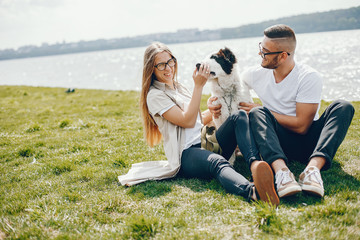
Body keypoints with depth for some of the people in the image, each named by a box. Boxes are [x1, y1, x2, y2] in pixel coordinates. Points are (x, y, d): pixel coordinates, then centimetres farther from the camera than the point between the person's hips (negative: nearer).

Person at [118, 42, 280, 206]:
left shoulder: (179, 87, 24)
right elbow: (188, 121, -13)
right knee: (218, 163, -40)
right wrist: (198, 86, -13)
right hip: (187, 155, -7)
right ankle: (253, 191, -70)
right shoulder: (155, 95, -2)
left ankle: (255, 163, -46)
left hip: (207, 144, 8)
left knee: (239, 116, -19)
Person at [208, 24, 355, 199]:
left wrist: (264, 111, -11)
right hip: (282, 144, 2)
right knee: (257, 113, -26)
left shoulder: (310, 78, -12)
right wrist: (213, 101, -2)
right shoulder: (256, 74, 1)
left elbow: (301, 126, -15)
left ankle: (313, 166, -48)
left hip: (310, 142, -2)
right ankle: (281, 170, -49)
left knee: (343, 108, -25)